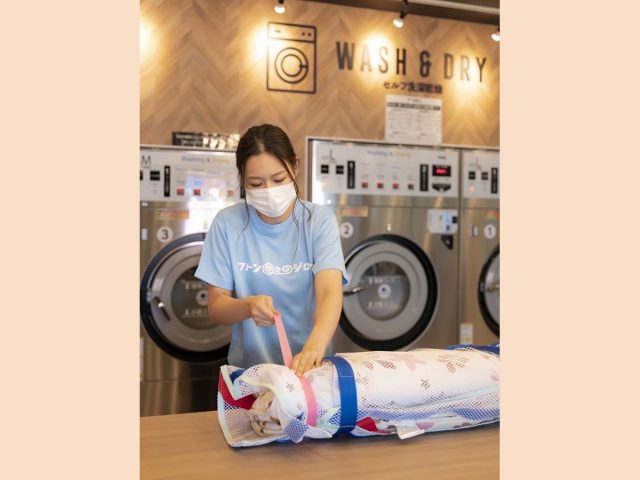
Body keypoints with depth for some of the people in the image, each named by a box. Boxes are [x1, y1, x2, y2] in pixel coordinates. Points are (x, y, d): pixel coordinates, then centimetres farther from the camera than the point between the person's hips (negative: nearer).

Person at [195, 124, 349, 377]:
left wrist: (314, 347, -37)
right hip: (249, 367, 1)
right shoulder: (227, 223, -3)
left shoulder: (319, 220, -5)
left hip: (309, 366, -1)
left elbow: (330, 292, -18)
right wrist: (248, 306, -22)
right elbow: (216, 308, -1)